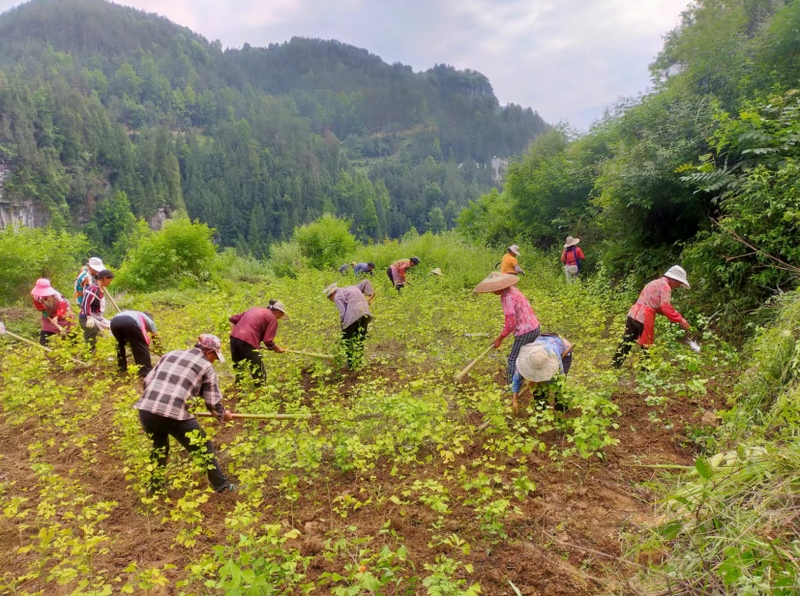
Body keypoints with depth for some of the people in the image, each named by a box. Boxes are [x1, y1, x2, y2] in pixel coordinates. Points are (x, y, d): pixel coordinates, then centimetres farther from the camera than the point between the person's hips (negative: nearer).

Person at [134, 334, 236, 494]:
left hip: (146, 410, 5)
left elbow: (148, 380, 23)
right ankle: (222, 486, 23)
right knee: (204, 449, 15)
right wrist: (222, 415, 28)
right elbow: (213, 402, 8)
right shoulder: (206, 367, 8)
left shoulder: (171, 354, 23)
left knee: (158, 446, 34)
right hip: (174, 415, -5)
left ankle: (155, 486, 45)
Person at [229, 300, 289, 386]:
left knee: (239, 369, 26)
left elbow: (233, 319, 25)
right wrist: (277, 348, 14)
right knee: (260, 375, 4)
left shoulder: (255, 309, 26)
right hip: (248, 342, -8)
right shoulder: (273, 319, 4)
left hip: (234, 338, 8)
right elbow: (268, 341, -4)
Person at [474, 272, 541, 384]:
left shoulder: (507, 298, -23)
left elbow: (510, 323, -23)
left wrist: (499, 339, -11)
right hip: (535, 327, 10)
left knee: (513, 360, 1)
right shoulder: (512, 290, 6)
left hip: (525, 332, -10)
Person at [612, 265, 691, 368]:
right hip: (644, 317, -9)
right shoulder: (665, 286, -6)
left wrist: (676, 316, 16)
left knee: (626, 342, 15)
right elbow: (665, 307, -17)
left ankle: (614, 366, 20)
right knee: (646, 346, 6)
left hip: (633, 313, 9)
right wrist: (679, 319, -11)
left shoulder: (656, 282, 23)